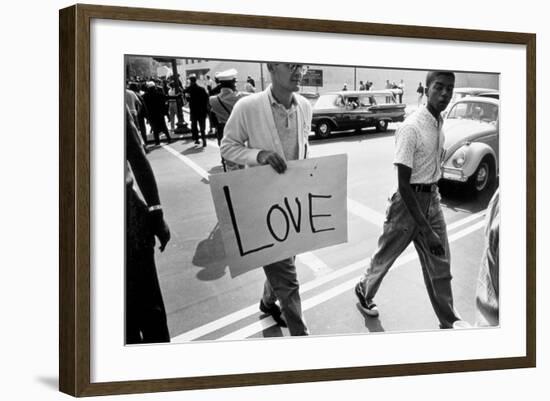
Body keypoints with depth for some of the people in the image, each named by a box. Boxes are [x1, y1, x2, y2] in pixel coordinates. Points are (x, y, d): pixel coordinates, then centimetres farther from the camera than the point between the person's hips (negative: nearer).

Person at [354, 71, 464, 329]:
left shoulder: (439, 123, 1)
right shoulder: (411, 128, -23)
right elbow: (403, 183, -24)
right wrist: (426, 229, -26)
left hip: (432, 199, 7)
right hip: (408, 201, -6)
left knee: (440, 266, 9)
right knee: (386, 255, 14)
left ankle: (448, 323, 18)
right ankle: (364, 291, 41)